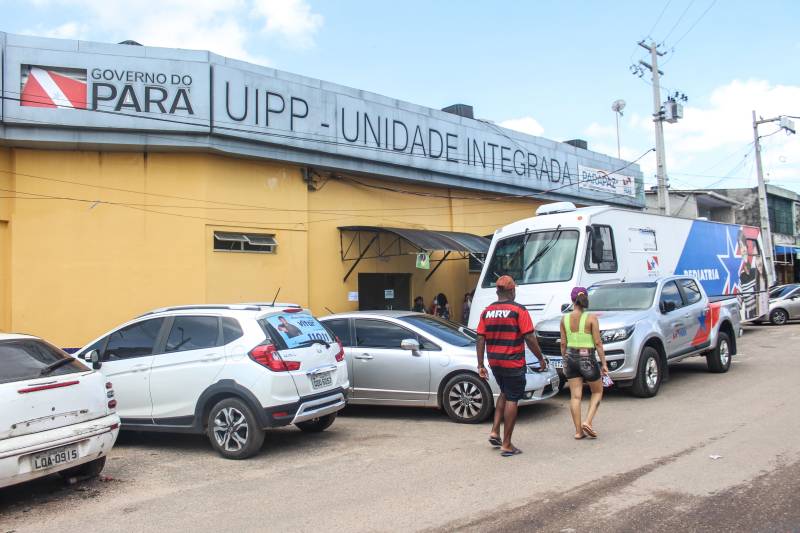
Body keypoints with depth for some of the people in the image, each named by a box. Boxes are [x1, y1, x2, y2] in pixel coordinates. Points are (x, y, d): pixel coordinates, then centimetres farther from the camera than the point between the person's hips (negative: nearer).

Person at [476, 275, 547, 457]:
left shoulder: (487, 312, 4)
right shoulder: (519, 310, -11)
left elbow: (480, 340, 3)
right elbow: (529, 338, -13)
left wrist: (480, 365, 7)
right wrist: (541, 359, -1)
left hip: (495, 363, 5)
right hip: (514, 364, -5)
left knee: (504, 394, 25)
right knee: (512, 400, 2)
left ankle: (495, 431, 16)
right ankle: (506, 445, 6)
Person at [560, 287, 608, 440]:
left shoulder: (565, 319, 0)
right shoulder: (591, 318, -10)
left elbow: (563, 343, 5)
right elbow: (598, 343, -9)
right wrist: (604, 363, -3)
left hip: (571, 357, 3)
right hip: (587, 358, -3)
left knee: (575, 396, 7)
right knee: (597, 392, 16)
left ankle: (578, 430, 9)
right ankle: (587, 422, 1)